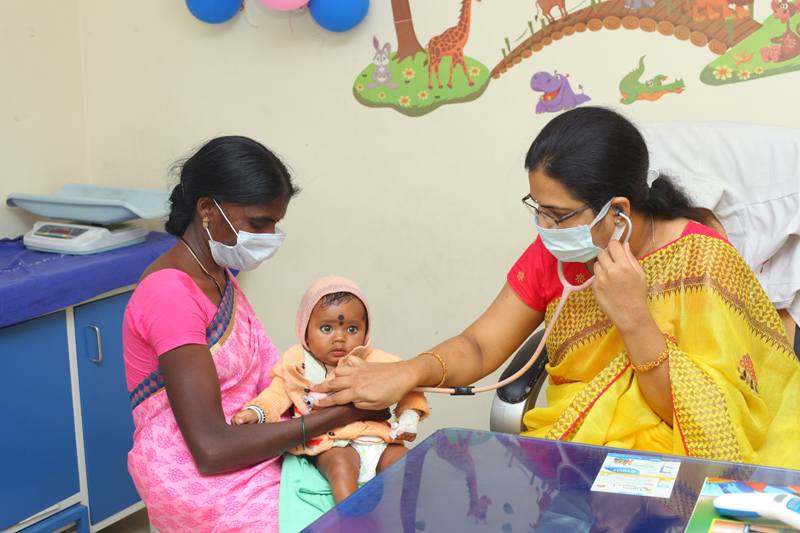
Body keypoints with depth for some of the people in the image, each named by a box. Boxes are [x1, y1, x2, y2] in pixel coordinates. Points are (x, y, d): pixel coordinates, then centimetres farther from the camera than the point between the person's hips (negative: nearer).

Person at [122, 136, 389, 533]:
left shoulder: (218, 275, 12)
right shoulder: (171, 294, -19)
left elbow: (268, 377, 10)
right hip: (196, 479, -9)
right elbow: (212, 449, -24)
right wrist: (339, 414, -22)